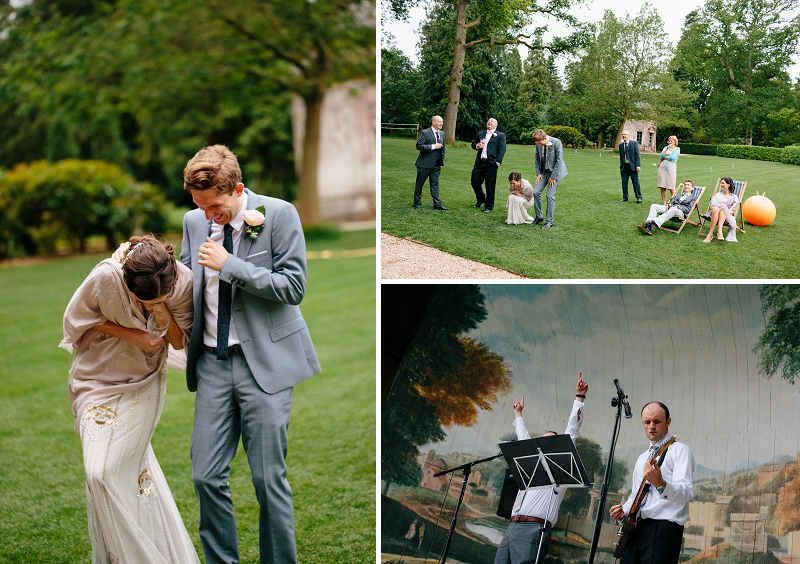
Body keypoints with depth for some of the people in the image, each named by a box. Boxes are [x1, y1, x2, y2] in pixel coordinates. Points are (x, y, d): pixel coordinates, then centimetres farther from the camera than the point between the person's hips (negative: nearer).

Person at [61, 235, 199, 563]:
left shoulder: (184, 282, -20)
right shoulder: (106, 277, -26)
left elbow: (180, 341, -8)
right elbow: (77, 318, -9)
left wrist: (161, 309, -27)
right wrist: (130, 335, -20)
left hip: (143, 385, 0)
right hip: (98, 378, 0)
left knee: (110, 472, -8)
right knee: (100, 473, -4)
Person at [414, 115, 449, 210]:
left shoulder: (442, 134, 10)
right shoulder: (424, 133, -10)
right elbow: (419, 146, -19)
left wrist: (442, 159, 15)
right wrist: (433, 146, -22)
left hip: (436, 164, 5)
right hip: (425, 164, -5)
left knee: (435, 184, 5)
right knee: (419, 184, 6)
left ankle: (437, 204, 3)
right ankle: (417, 204, 16)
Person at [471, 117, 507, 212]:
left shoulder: (500, 135, 5)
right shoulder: (480, 133, 18)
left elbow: (502, 149, -3)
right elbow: (473, 144, 19)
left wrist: (498, 161, -14)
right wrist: (477, 146, -5)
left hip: (491, 163, -4)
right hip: (479, 162, 4)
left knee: (490, 186, -2)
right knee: (475, 182, 6)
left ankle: (489, 206, 8)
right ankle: (480, 200, 30)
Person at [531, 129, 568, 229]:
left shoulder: (556, 142, -21)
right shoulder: (538, 144, -5)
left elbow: (559, 160, -17)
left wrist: (553, 176, -16)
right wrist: (538, 173, -1)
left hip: (554, 172, -5)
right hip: (543, 171, 5)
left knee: (550, 196, -8)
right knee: (536, 192, -1)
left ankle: (549, 221, 2)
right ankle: (539, 217, 14)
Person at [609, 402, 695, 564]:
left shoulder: (680, 450, -1)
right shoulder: (642, 458, 23)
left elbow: (686, 493, -16)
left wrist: (660, 484, -35)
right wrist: (623, 510, 9)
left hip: (663, 528, -7)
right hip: (635, 526, 7)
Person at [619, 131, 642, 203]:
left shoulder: (634, 143, 0)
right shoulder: (621, 145, 11)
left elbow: (637, 154, -4)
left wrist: (638, 165, -11)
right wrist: (621, 166, 11)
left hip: (632, 166, -4)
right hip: (624, 166, 4)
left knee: (636, 182, -1)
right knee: (624, 183, 5)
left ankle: (639, 197, 4)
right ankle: (625, 197, 15)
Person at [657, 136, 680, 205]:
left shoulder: (677, 149, 5)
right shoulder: (665, 148, 17)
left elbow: (672, 157, -9)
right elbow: (662, 156, 1)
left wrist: (664, 158, 2)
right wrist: (667, 149, -5)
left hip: (671, 168, -4)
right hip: (662, 168, 4)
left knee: (671, 188, -6)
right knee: (662, 187, 2)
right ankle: (663, 203, 7)